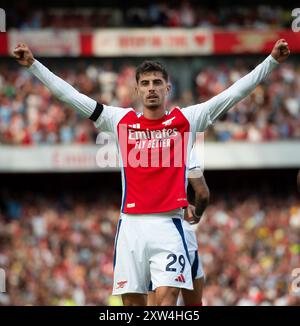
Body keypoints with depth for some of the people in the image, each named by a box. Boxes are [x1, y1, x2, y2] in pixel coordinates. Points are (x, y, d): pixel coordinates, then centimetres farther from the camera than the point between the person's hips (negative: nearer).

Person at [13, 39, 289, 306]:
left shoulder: (187, 120, 8)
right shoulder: (120, 120, 11)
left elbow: (235, 92, 5)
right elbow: (70, 95, 12)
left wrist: (272, 61, 0)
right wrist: (33, 65, 10)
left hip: (168, 225, -2)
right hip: (131, 224, 2)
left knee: (167, 296, -13)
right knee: (132, 301, 3)